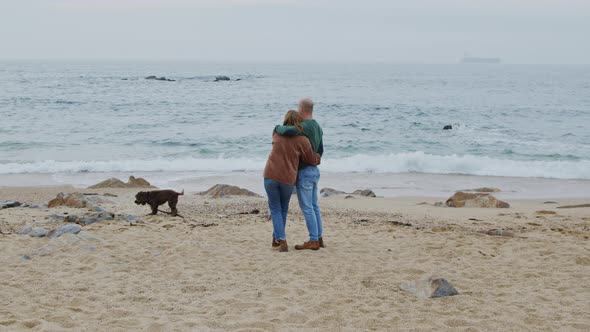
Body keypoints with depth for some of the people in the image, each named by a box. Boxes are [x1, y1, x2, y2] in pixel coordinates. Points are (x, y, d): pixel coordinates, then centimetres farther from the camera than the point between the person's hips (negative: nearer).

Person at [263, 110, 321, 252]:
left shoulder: (277, 134, 4)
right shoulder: (302, 140, -6)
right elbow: (312, 159, 2)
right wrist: (319, 158, 25)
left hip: (271, 176, 1)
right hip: (288, 178, -1)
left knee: (275, 209, 8)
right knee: (283, 209, 21)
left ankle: (282, 241, -6)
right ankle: (276, 238, 29)